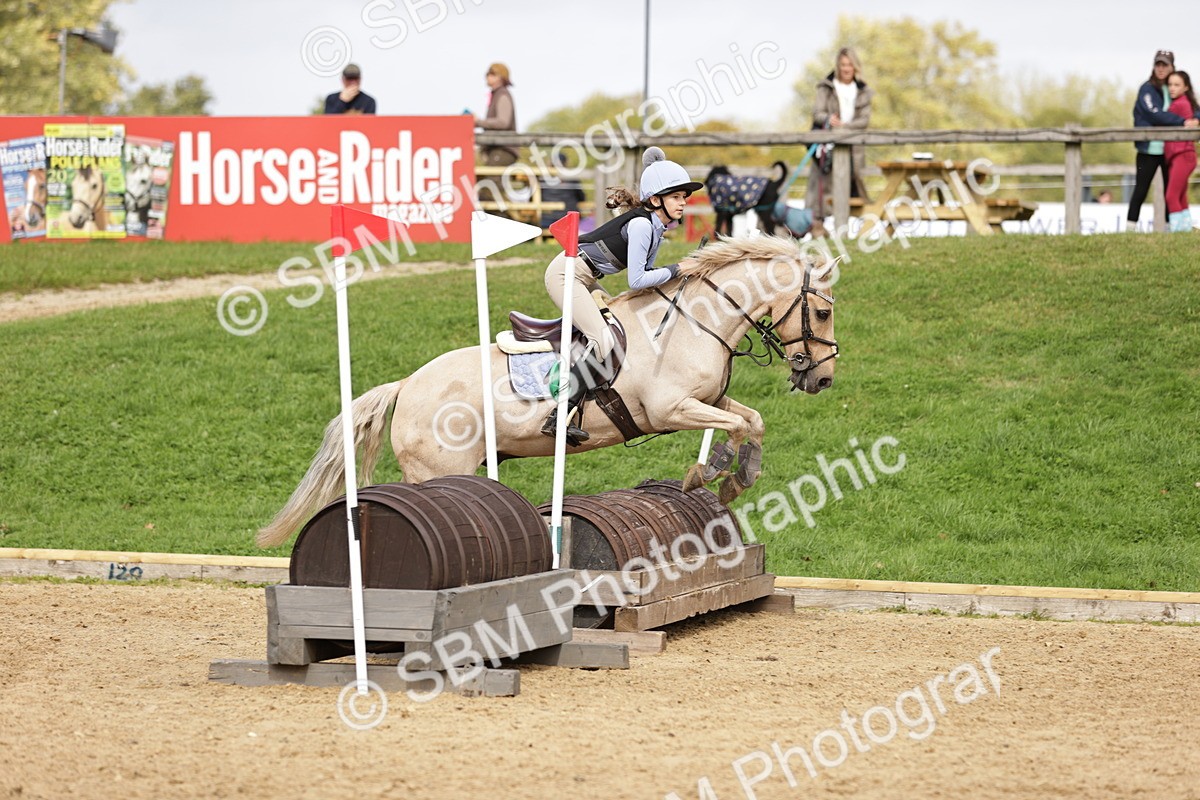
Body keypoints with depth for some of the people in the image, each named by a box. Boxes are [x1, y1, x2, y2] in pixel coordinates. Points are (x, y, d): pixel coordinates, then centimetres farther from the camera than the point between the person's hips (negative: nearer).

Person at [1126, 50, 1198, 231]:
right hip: (1149, 147, -5)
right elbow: (1155, 114, -16)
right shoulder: (1148, 89, -3)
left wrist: (1194, 119, -13)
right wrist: (1183, 121, -23)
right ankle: (1130, 226, 2)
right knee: (1141, 188, -3)